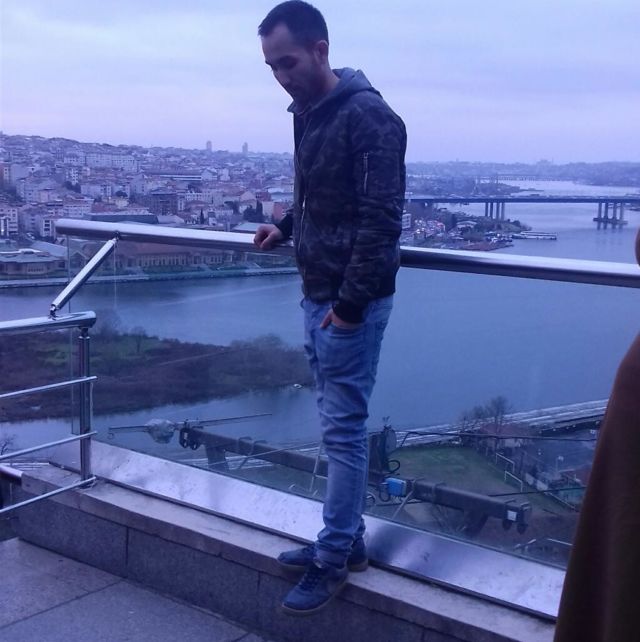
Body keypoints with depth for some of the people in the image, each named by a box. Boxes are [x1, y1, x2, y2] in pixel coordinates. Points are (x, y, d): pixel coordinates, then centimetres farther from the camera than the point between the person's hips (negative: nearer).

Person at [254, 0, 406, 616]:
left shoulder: (368, 116, -17)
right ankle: (346, 539, 27)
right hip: (317, 294, 9)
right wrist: (286, 225, 9)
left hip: (352, 301, -9)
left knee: (343, 429, 0)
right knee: (338, 425, 15)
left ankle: (334, 557, 12)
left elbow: (381, 219, -21)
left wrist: (350, 304, -20)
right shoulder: (306, 112, 11)